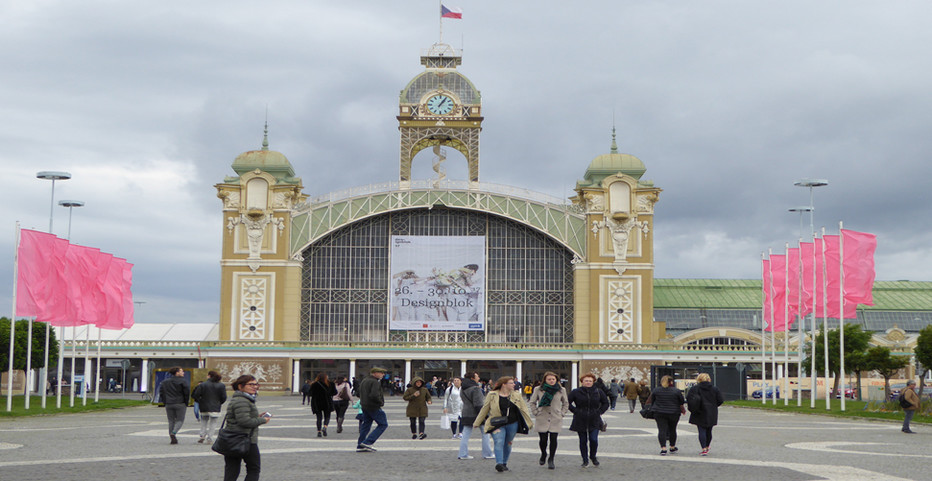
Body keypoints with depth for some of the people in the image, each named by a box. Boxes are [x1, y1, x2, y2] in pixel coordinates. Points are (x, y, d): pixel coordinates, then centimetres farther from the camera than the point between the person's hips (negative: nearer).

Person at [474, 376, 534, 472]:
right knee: (499, 442, -17)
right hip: (497, 424, -3)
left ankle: (504, 463, 22)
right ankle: (499, 464, -26)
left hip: (512, 424, 3)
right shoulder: (492, 396, 0)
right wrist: (476, 423, 9)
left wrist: (530, 423, 10)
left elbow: (523, 410, 12)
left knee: (508, 444, 9)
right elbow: (484, 409, 6)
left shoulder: (517, 395, 8)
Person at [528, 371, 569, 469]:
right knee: (543, 439, 0)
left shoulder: (561, 390, 5)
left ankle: (551, 460, 6)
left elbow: (566, 403, 18)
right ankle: (543, 454, 31)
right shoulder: (538, 390, 1)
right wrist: (535, 412, 2)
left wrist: (562, 413, 8)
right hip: (542, 419, 0)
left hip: (556, 420, 1)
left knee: (553, 439, -6)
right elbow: (532, 402, 11)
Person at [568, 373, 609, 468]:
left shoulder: (599, 392, 4)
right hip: (580, 421, 0)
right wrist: (575, 411, -4)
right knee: (583, 441, 4)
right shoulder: (576, 392, -1)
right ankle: (585, 460, 16)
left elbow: (606, 403, 15)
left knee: (594, 440, -9)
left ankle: (593, 457, 17)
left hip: (594, 421, 0)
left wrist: (599, 412, 3)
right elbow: (568, 403, 5)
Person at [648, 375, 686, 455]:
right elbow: (682, 402, 4)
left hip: (659, 413, 0)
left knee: (662, 430, -3)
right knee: (672, 430, 13)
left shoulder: (656, 390, 2)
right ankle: (672, 447, 26)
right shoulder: (676, 391, -4)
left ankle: (663, 448, -14)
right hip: (674, 413, 0)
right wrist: (683, 410, 22)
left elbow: (651, 402, 10)